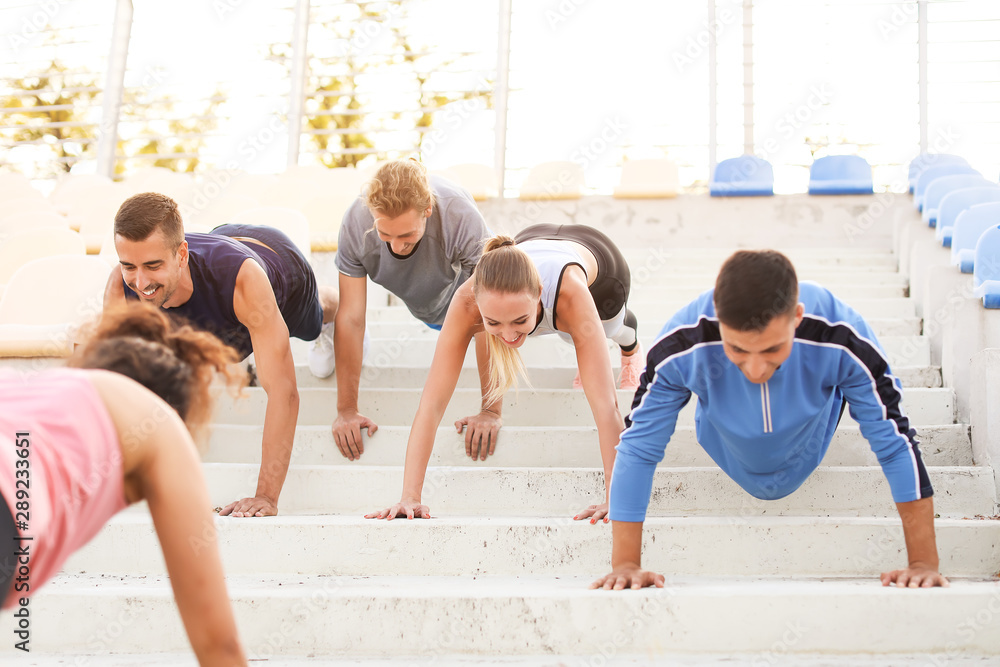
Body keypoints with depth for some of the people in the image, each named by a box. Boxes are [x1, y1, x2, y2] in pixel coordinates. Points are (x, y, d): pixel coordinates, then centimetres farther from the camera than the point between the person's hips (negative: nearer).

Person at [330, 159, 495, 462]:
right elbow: (350, 318, -33)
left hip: (456, 280, 0)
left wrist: (490, 411, -40)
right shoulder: (355, 224, -39)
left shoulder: (462, 219, -45)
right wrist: (346, 411, -31)